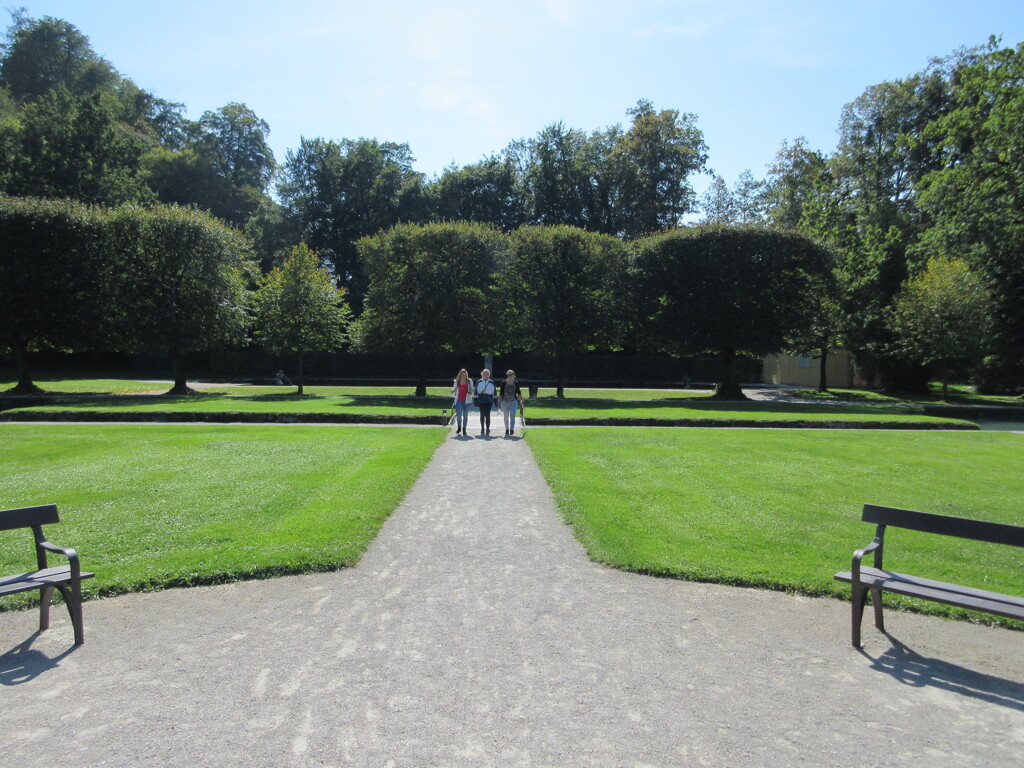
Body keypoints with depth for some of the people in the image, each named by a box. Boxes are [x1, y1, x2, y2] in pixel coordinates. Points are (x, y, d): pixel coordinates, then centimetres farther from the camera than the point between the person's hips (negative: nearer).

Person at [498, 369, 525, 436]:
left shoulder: (516, 383, 1)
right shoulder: (503, 383, -1)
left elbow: (519, 393, 6)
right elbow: (500, 393, 3)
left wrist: (521, 401, 3)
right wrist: (499, 401, 0)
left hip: (513, 401, -1)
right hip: (505, 402, 1)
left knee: (512, 416, -13)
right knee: (506, 417, 9)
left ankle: (512, 429, -17)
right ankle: (507, 429, 24)